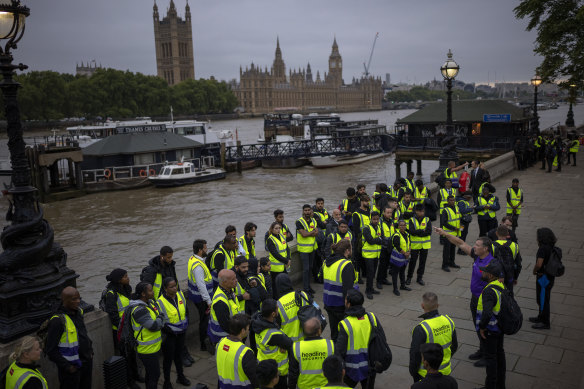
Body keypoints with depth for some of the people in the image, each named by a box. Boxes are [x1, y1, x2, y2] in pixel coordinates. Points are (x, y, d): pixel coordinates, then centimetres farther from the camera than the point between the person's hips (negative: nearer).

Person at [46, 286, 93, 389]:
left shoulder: (79, 312, 4)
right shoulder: (58, 321, -21)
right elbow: (51, 350, -19)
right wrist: (67, 367, -17)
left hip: (87, 362, 7)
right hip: (72, 367, -7)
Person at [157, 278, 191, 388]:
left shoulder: (180, 295, -4)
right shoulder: (161, 302, -23)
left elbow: (186, 310, 11)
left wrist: (186, 324, 6)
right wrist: (170, 331, -17)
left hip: (181, 333, 5)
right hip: (169, 335, -5)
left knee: (179, 354, 22)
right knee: (168, 358, 9)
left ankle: (180, 376, 40)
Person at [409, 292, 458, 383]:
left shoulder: (421, 329, -28)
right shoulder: (448, 321, -9)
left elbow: (415, 354, -21)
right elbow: (454, 346, 7)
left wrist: (412, 372, -3)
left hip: (426, 374, -5)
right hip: (446, 371, 6)